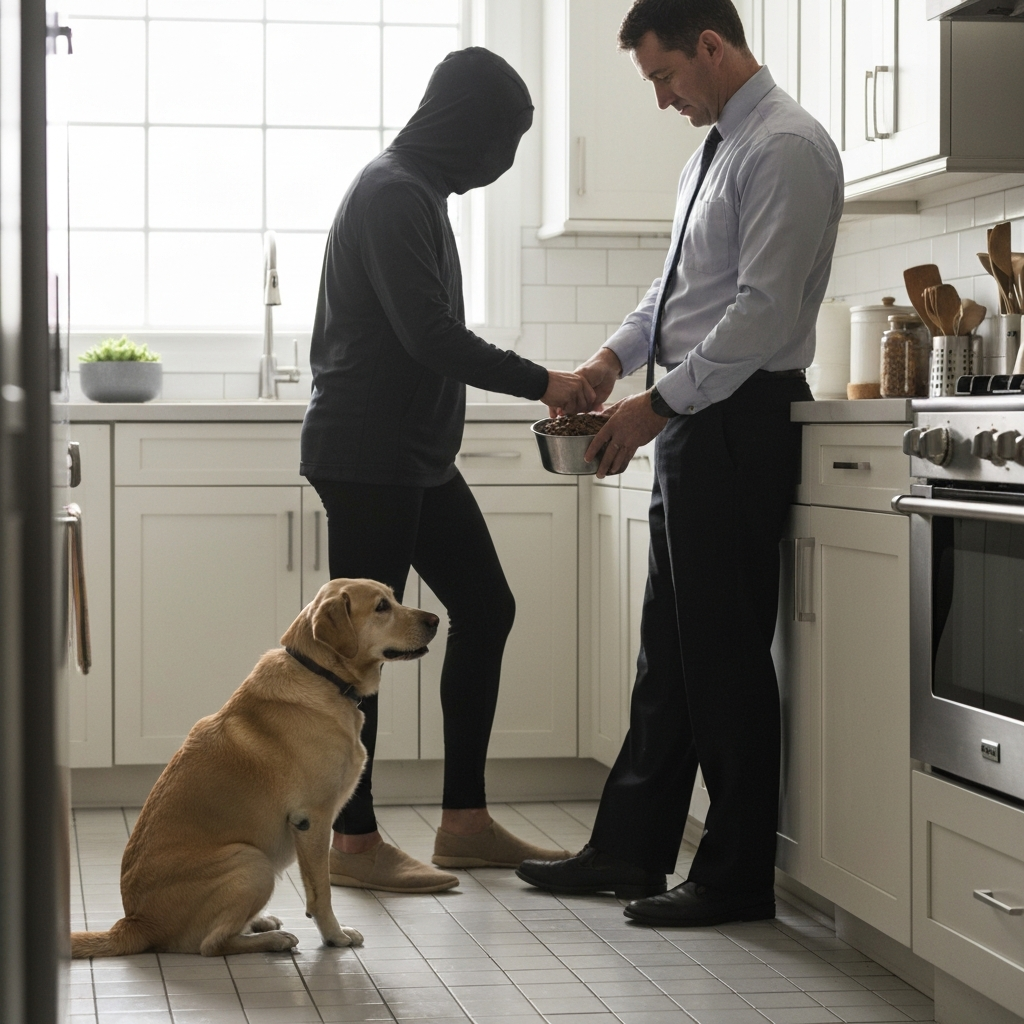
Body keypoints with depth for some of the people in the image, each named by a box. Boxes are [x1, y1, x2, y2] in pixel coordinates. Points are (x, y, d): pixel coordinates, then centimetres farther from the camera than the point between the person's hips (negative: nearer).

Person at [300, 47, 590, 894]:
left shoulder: (417, 191, 18)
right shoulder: (393, 193, -14)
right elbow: (429, 333, -22)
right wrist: (539, 383, -16)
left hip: (416, 457, 11)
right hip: (367, 456, -11)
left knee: (485, 608, 10)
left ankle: (465, 821, 15)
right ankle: (355, 842, 3)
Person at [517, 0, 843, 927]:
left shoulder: (785, 148, -14)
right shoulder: (718, 147, 17)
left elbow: (763, 310, -21)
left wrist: (656, 405, -19)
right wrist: (615, 357, 8)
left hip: (739, 424, -10)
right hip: (694, 425, 10)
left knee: (727, 655, -3)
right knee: (669, 652, 14)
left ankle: (738, 879, 7)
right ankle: (632, 849, 23)